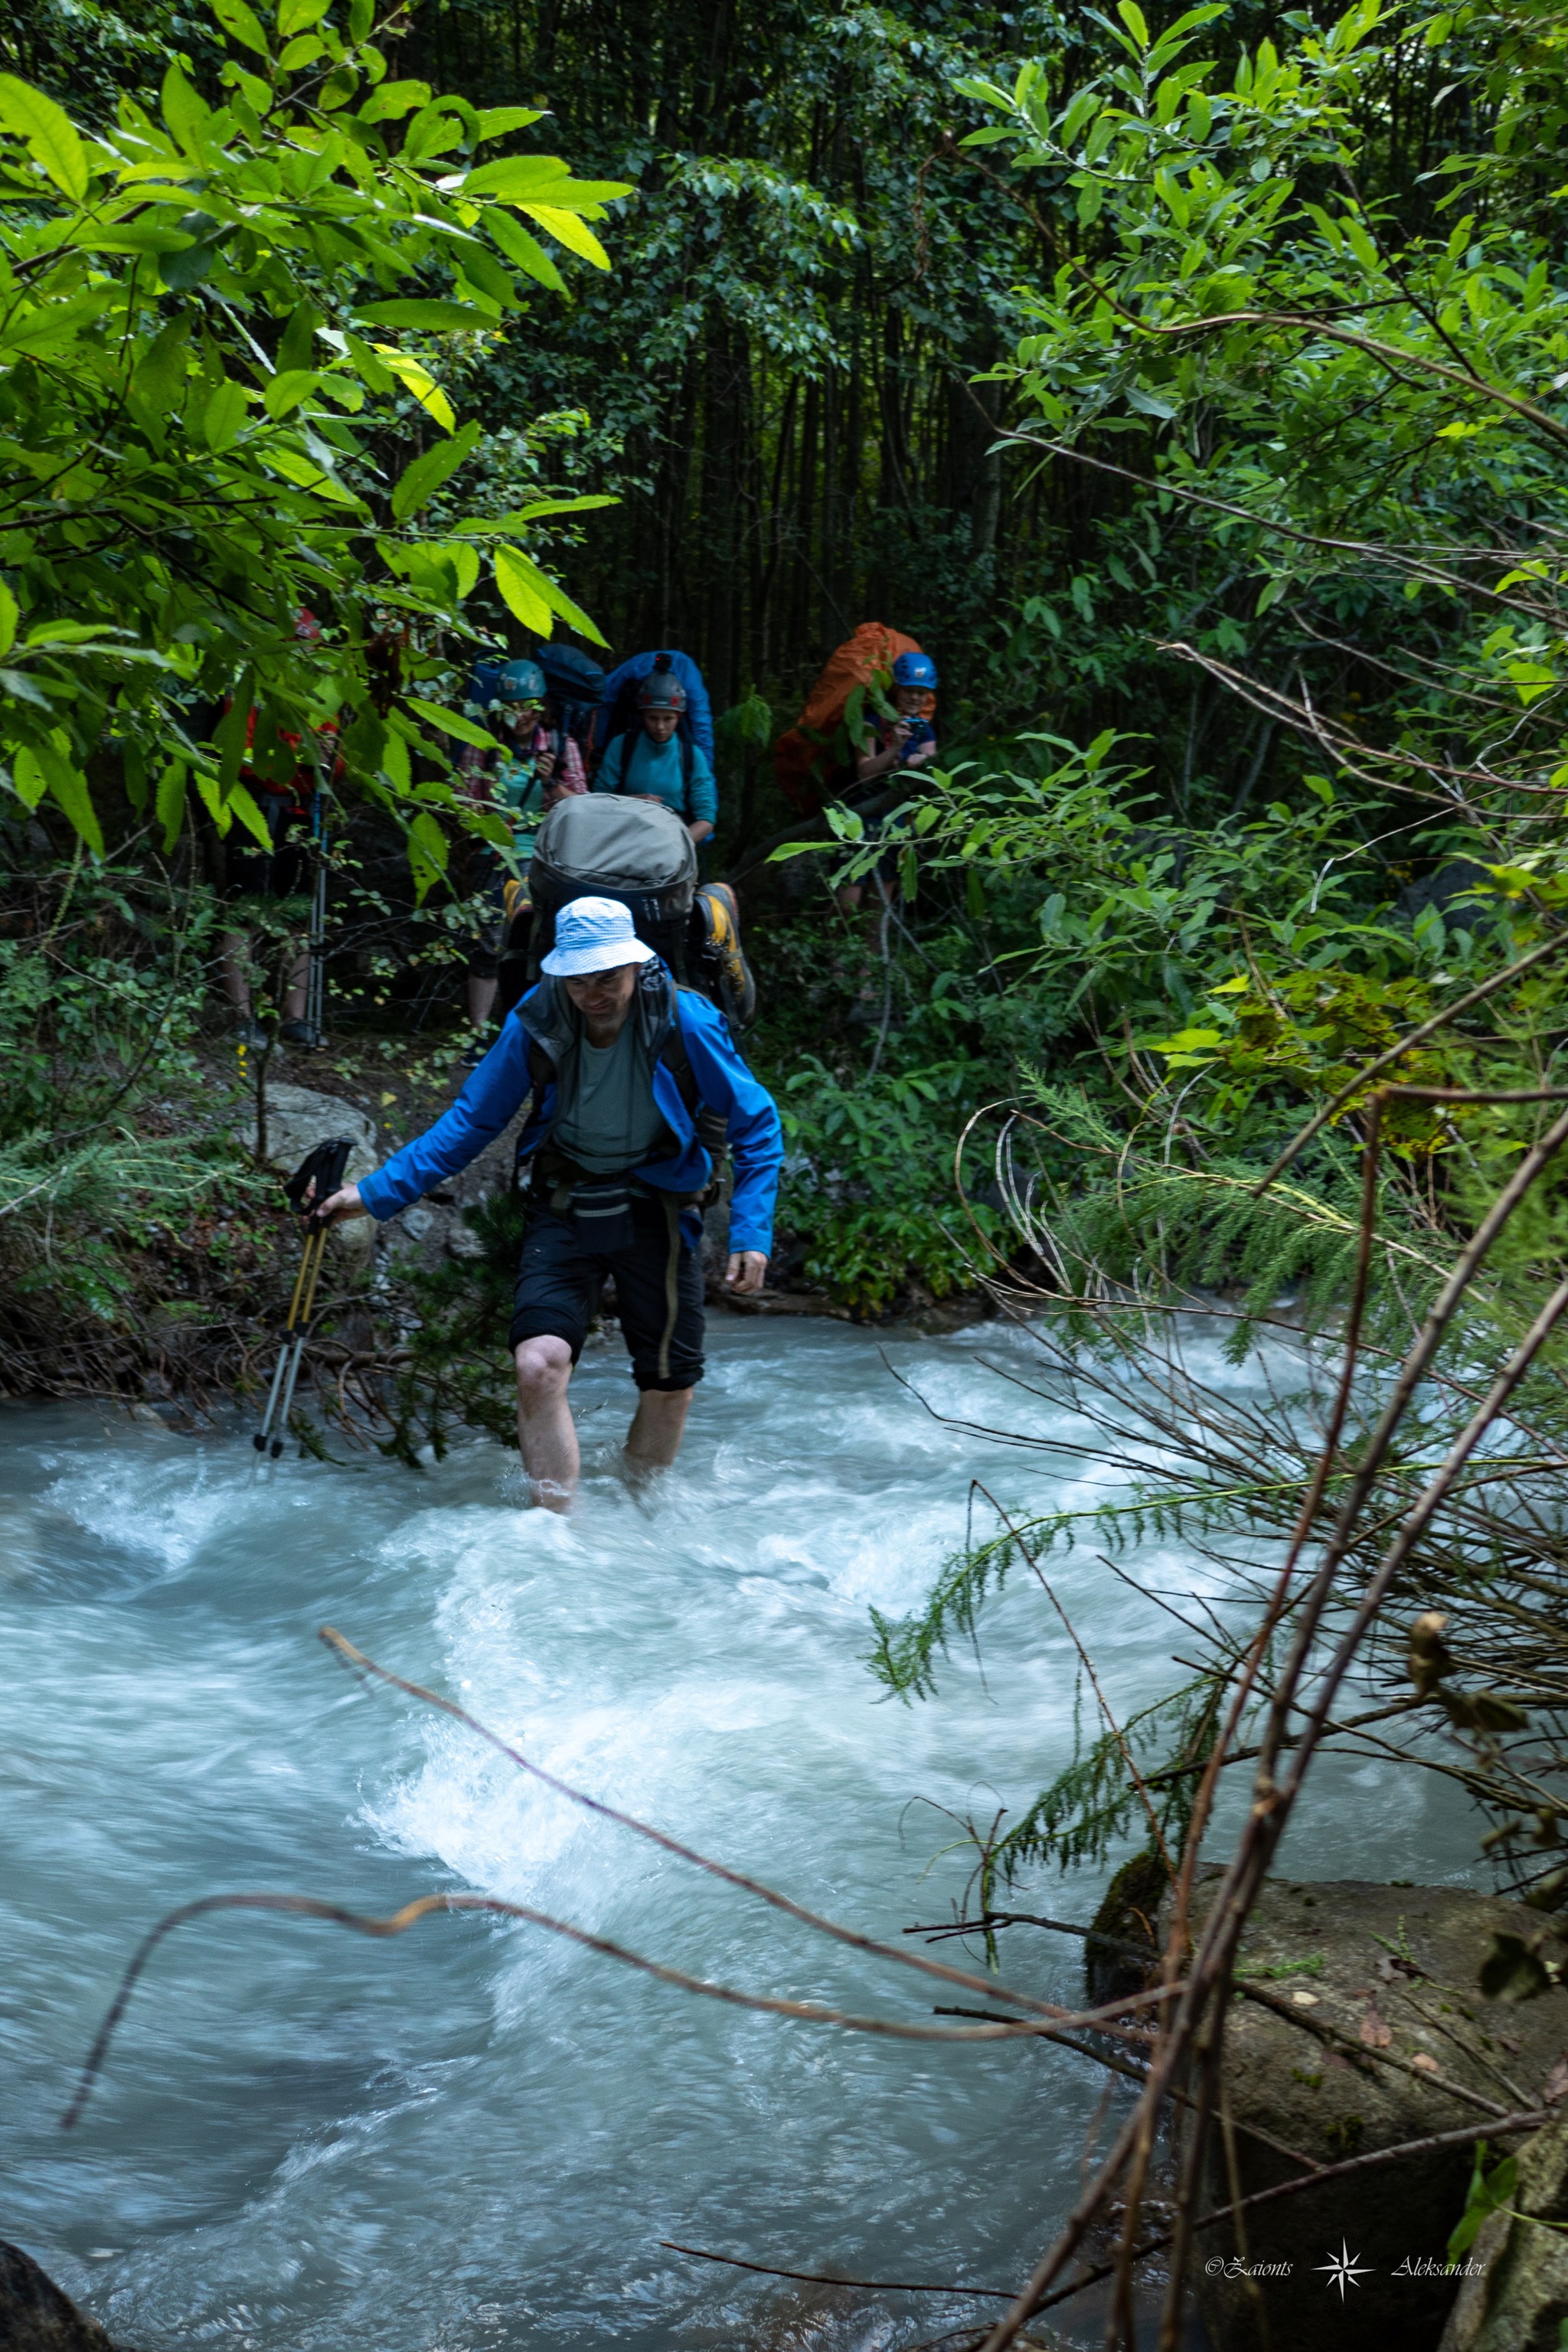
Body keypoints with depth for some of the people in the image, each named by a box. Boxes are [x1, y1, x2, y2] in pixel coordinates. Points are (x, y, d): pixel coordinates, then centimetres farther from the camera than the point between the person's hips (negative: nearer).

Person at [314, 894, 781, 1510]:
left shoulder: (686, 1023, -16)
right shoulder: (534, 1026, -12)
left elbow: (757, 1127, -6)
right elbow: (469, 1123, -1)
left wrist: (751, 1233, -14)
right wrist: (377, 1193, -8)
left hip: (654, 1215, 0)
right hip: (563, 1211, 0)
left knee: (670, 1389, 5)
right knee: (539, 1365, -20)